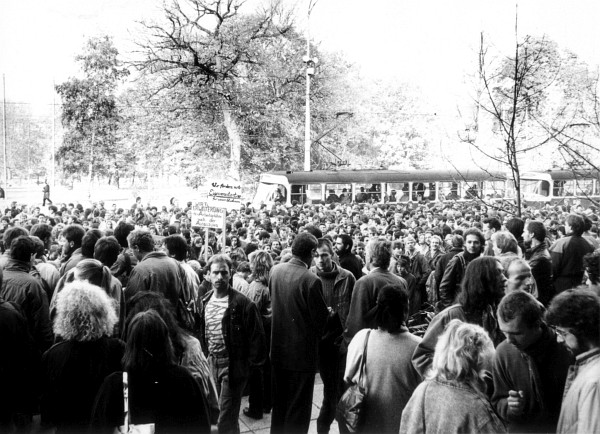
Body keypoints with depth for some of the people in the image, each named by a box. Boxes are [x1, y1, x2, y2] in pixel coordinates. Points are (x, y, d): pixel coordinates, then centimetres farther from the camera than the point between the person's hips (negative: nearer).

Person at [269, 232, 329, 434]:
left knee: (279, 403, 22)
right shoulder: (311, 280, -22)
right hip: (302, 352, -6)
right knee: (298, 409, 8)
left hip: (278, 349, 6)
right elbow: (321, 317, -15)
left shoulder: (275, 270, -4)